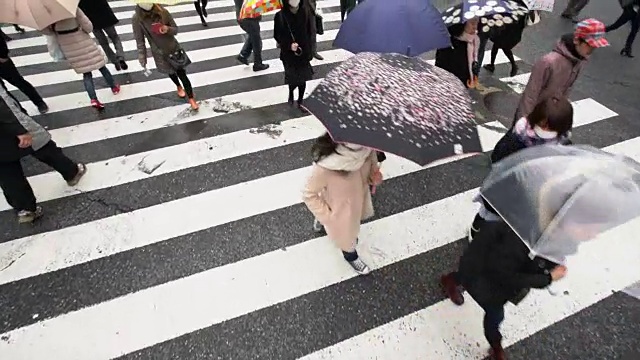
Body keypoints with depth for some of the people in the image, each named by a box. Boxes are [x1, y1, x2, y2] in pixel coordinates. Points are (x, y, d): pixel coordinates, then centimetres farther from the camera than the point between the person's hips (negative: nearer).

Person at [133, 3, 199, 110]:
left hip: (174, 48, -1)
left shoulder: (162, 12, -15)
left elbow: (176, 29, -6)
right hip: (159, 53, 1)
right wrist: (142, 59, -8)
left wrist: (167, 29, -27)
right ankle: (178, 86, 54)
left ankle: (191, 98, 17)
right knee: (171, 73, 23)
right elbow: (140, 41, -9)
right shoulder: (137, 19, -17)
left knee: (182, 74, 2)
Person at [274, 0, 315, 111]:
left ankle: (300, 102, 28)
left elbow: (311, 31, 3)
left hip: (304, 52, 2)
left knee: (303, 78, 8)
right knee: (293, 78, 3)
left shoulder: (306, 12, -7)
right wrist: (289, 45, -23)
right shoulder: (280, 15, -13)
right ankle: (291, 94, 38)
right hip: (288, 53, -2)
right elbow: (277, 35, -8)